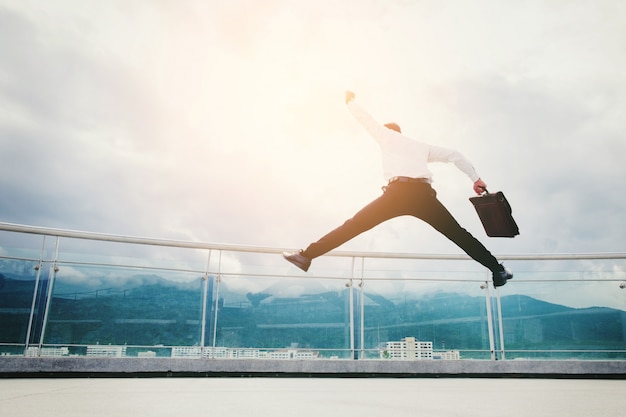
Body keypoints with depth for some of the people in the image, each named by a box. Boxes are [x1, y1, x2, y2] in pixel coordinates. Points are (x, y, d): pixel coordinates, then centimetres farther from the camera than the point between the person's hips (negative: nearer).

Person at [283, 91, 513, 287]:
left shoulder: (387, 135, 26)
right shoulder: (422, 146, 33)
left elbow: (365, 118, 31)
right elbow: (454, 155, 27)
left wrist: (350, 101, 50)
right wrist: (475, 178, 29)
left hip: (398, 193, -3)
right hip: (424, 194, 3)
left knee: (352, 226, -2)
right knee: (458, 234, 15)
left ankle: (307, 255, -7)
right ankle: (497, 269, 14)